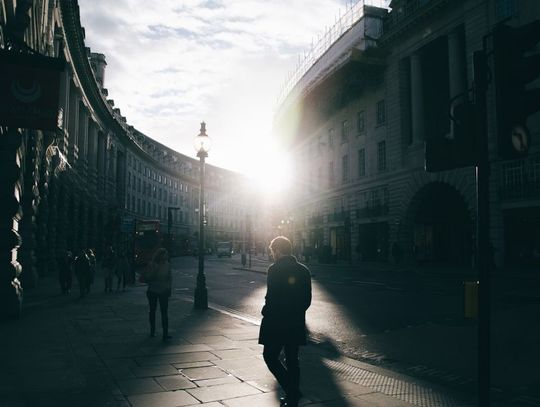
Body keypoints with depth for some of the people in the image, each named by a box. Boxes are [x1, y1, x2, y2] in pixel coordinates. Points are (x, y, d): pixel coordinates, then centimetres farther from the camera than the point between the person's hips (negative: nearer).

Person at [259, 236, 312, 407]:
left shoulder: (275, 269, -14)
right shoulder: (304, 270, 6)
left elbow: (272, 297, -18)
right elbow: (307, 299, 8)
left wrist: (265, 312, -1)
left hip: (276, 323, -6)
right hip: (296, 324, 7)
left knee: (270, 357, 8)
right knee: (292, 361, 15)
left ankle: (292, 391, -2)